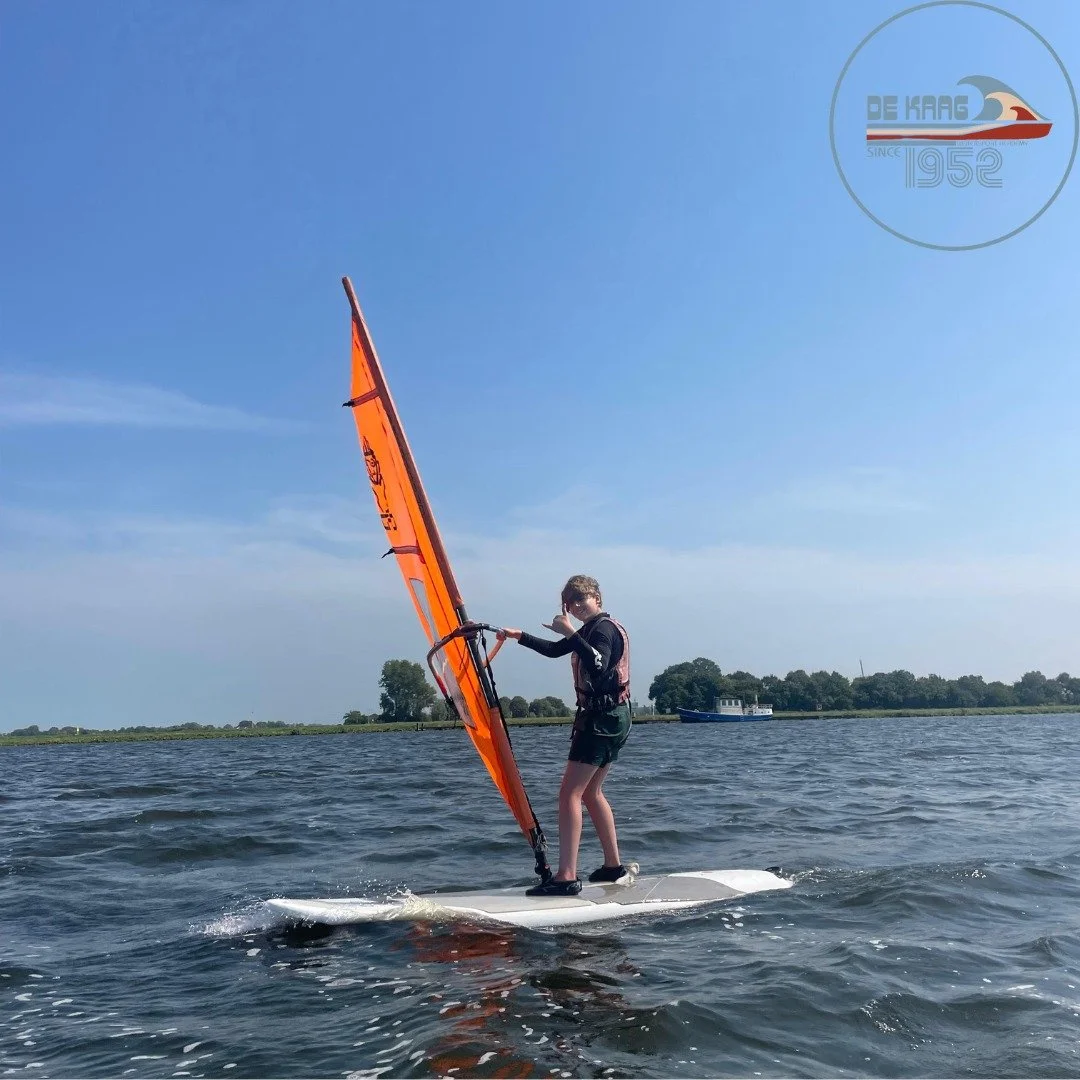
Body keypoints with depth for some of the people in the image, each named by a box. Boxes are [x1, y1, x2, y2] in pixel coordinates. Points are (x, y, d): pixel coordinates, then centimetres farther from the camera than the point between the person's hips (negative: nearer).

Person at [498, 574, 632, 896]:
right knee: (591, 792, 18)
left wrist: (570, 633, -30)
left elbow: (599, 665, -31)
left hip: (603, 718, -11)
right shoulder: (592, 630, 18)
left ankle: (566, 877, -18)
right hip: (611, 717, 11)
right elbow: (554, 650, 26)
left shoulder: (604, 628, -12)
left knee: (569, 794, -13)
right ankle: (613, 865, 24)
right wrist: (519, 636, 19)